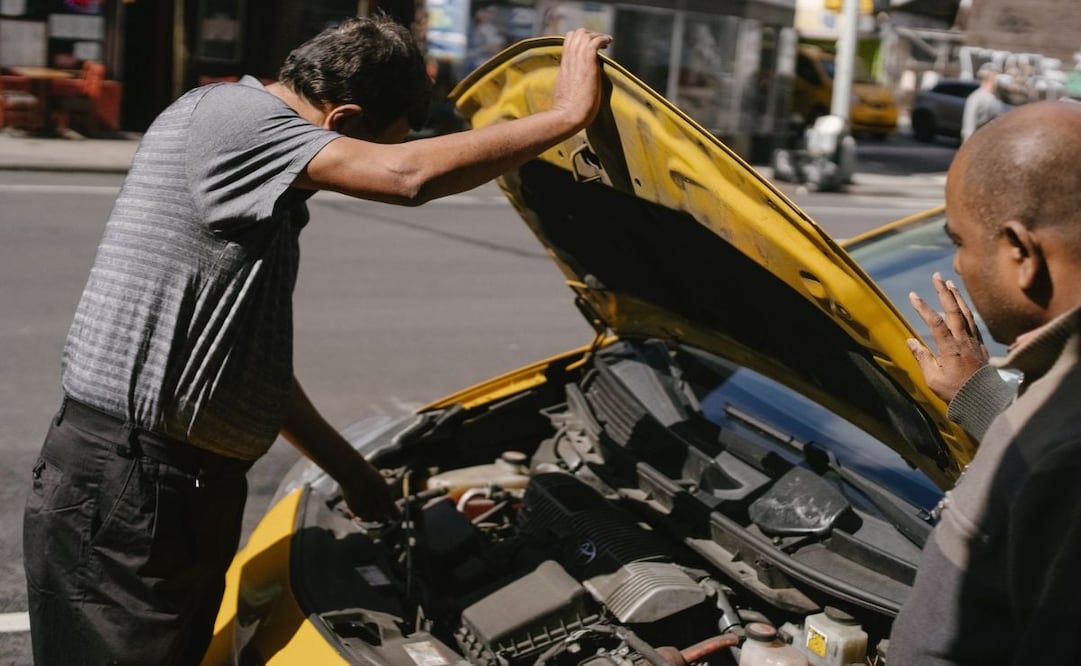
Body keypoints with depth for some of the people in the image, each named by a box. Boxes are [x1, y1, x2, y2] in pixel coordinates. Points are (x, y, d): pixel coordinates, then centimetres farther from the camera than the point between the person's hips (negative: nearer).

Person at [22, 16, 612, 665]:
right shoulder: (227, 114, -14)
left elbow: (253, 359, 20)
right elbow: (412, 175, -28)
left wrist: (350, 469, 23)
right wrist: (568, 113, -17)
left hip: (186, 489, 9)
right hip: (123, 493, -9)